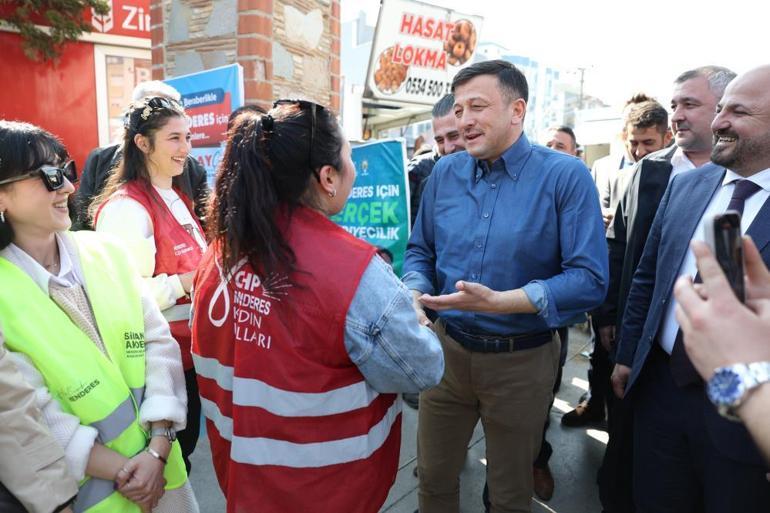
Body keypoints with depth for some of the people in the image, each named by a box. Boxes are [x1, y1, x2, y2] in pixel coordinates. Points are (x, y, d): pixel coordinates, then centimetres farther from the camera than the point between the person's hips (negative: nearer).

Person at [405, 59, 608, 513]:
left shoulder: (566, 176, -13)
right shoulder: (445, 172, 0)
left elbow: (590, 280, -18)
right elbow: (420, 250, 8)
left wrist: (498, 302, -28)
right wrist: (414, 296, -14)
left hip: (522, 359, -3)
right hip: (447, 348, 4)